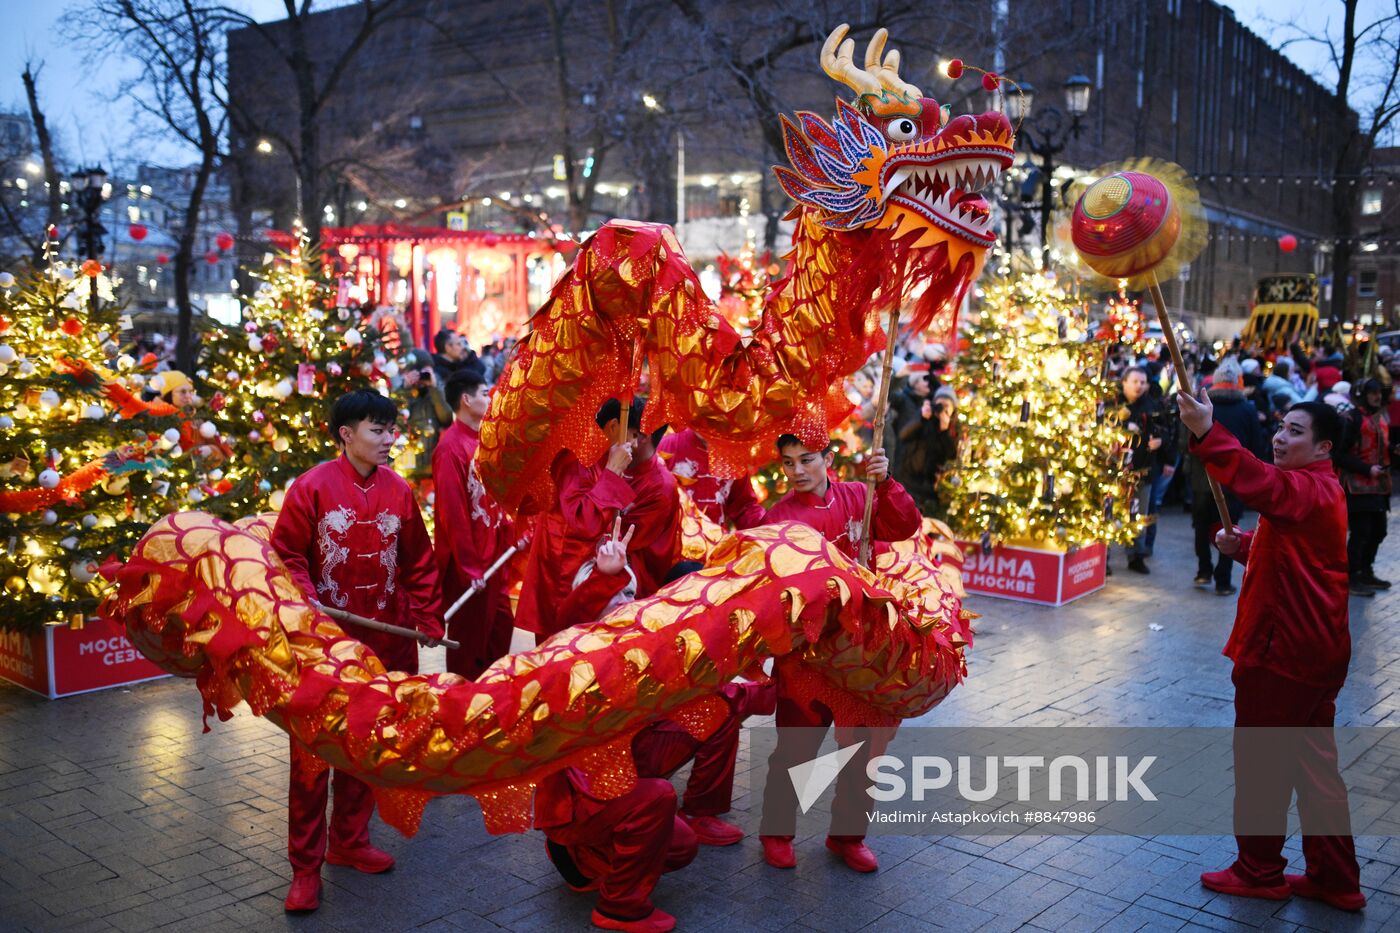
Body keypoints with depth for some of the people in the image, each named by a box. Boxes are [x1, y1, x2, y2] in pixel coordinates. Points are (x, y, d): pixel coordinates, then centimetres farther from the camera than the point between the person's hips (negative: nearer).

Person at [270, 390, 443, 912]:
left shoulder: (398, 491, 3)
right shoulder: (312, 487, -8)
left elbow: (418, 563, 9)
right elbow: (287, 555, -6)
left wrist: (427, 621, 6)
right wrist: (305, 601, -21)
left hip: (384, 645, 4)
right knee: (312, 752, 4)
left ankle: (349, 841, 31)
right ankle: (305, 866, 14)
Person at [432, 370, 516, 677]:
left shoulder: (481, 441, 8)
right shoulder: (450, 447, -19)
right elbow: (451, 512, -21)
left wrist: (509, 534, 9)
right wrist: (469, 568, -20)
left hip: (492, 554, 9)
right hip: (466, 561, -9)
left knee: (501, 625, 18)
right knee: (468, 637, 5)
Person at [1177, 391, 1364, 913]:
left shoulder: (1308, 489, -18)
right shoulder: (1316, 490, 16)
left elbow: (1260, 484, -41)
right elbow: (1285, 551, 27)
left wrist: (1207, 433, -53)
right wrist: (1243, 546, 7)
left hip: (1285, 654, -11)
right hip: (1312, 651, 11)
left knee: (1259, 762, 3)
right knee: (1315, 765, 17)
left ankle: (1259, 873, 18)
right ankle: (1335, 879, 26)